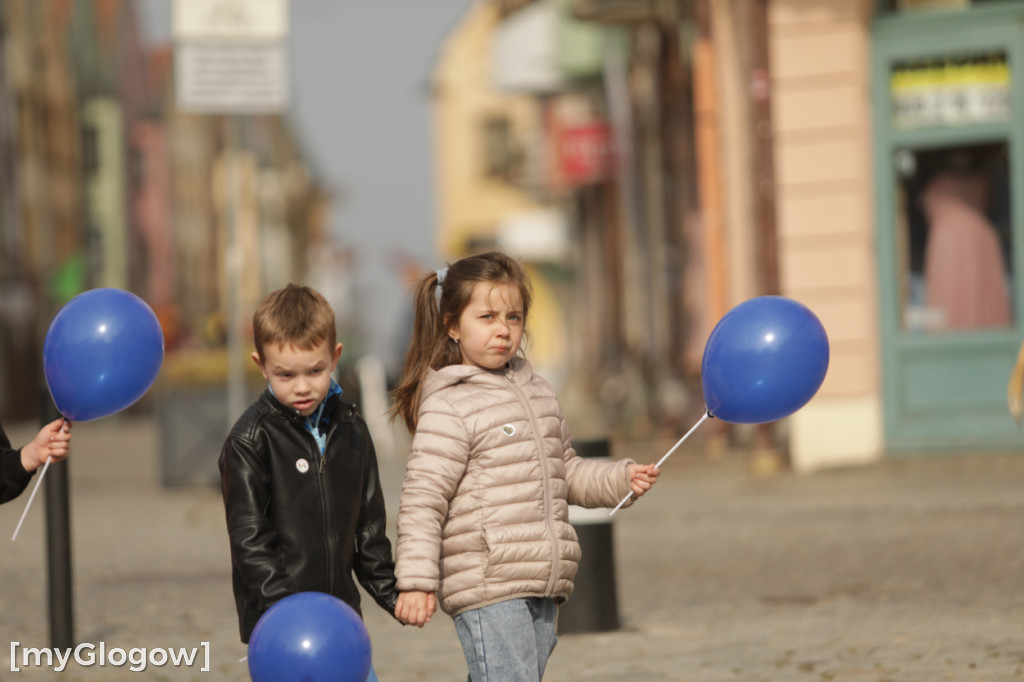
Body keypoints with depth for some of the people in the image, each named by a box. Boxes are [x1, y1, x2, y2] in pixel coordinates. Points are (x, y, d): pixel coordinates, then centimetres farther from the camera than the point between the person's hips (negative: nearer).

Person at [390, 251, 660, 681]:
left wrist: (620, 479, 12)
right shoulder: (448, 407, -8)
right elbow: (421, 501, -11)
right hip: (487, 587, -8)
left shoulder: (538, 394, 17)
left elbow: (566, 471, 28)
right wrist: (416, 580, -18)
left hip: (541, 588, 8)